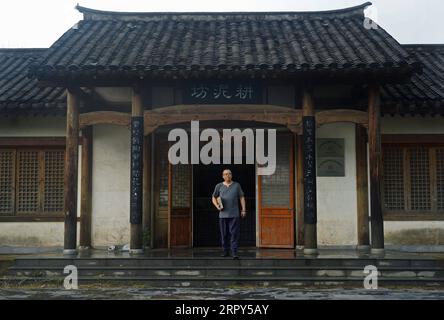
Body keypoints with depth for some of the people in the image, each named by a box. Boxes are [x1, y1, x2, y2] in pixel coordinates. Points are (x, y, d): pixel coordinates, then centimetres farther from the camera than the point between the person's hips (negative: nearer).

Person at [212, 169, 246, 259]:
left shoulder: (237, 185, 8)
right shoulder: (219, 186, 8)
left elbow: (242, 197, 9)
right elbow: (214, 198, 16)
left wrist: (243, 209, 1)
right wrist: (217, 206, -2)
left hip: (234, 214, -1)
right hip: (223, 214, 1)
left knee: (234, 234, -7)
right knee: (224, 234, 7)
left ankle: (234, 253, -8)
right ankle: (225, 251, 20)